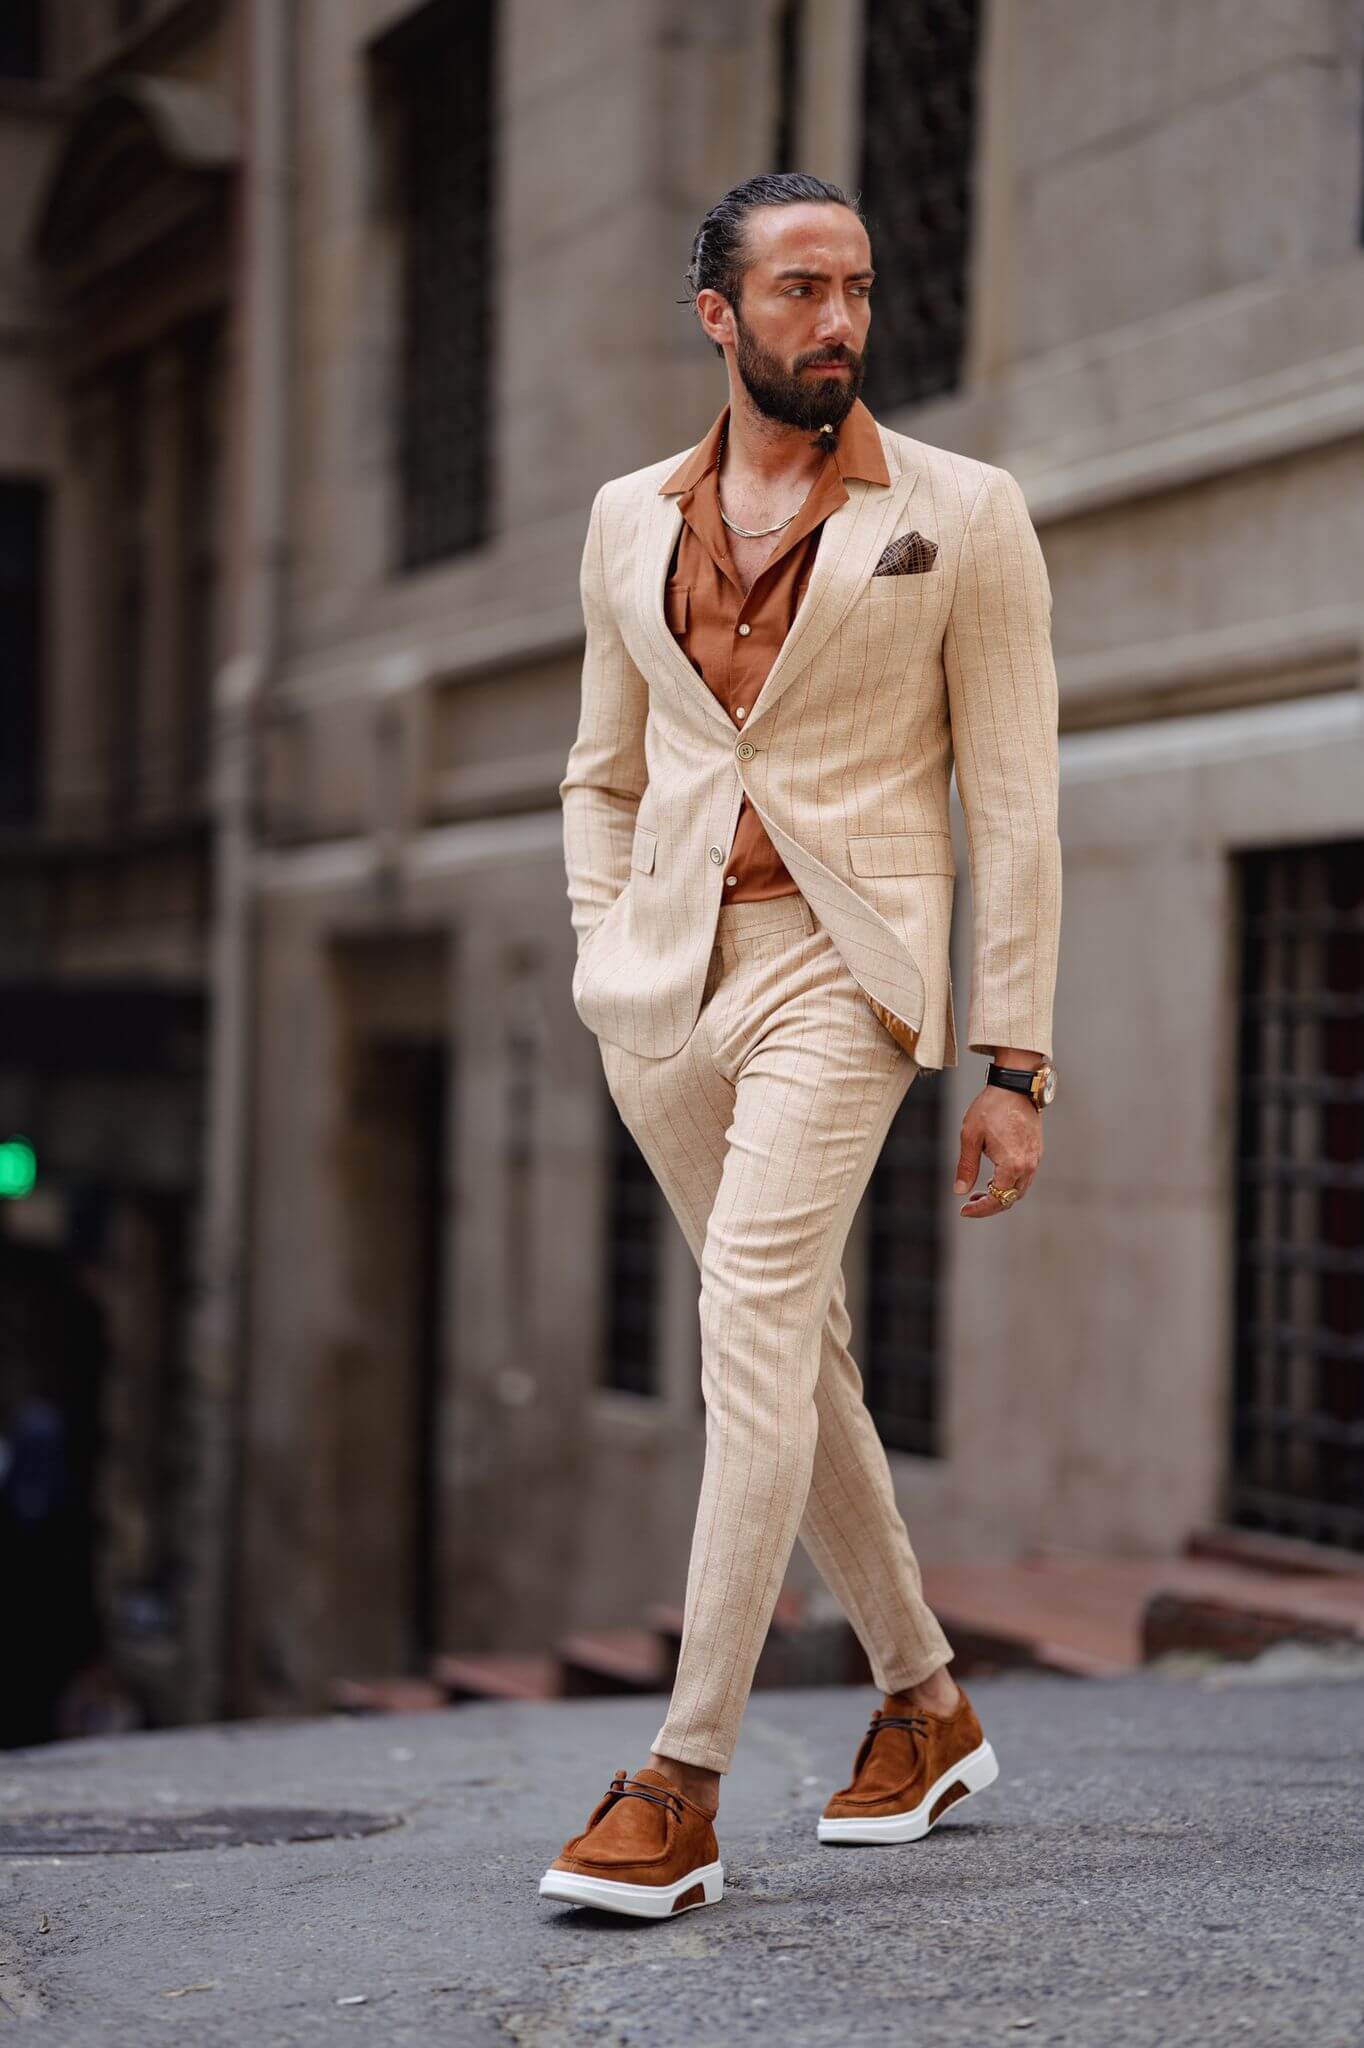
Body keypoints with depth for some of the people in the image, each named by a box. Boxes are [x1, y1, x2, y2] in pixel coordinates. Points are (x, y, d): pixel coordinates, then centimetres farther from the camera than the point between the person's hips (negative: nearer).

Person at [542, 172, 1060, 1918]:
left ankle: (683, 1787, -17)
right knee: (796, 1348, 10)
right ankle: (924, 1705, 26)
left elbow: (1015, 806, -2)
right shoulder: (631, 521, 12)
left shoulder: (963, 516, 0)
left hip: (843, 965, -5)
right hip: (665, 971, 5)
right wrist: (603, 955, 6)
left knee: (754, 1329, -18)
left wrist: (1015, 1066, -6)